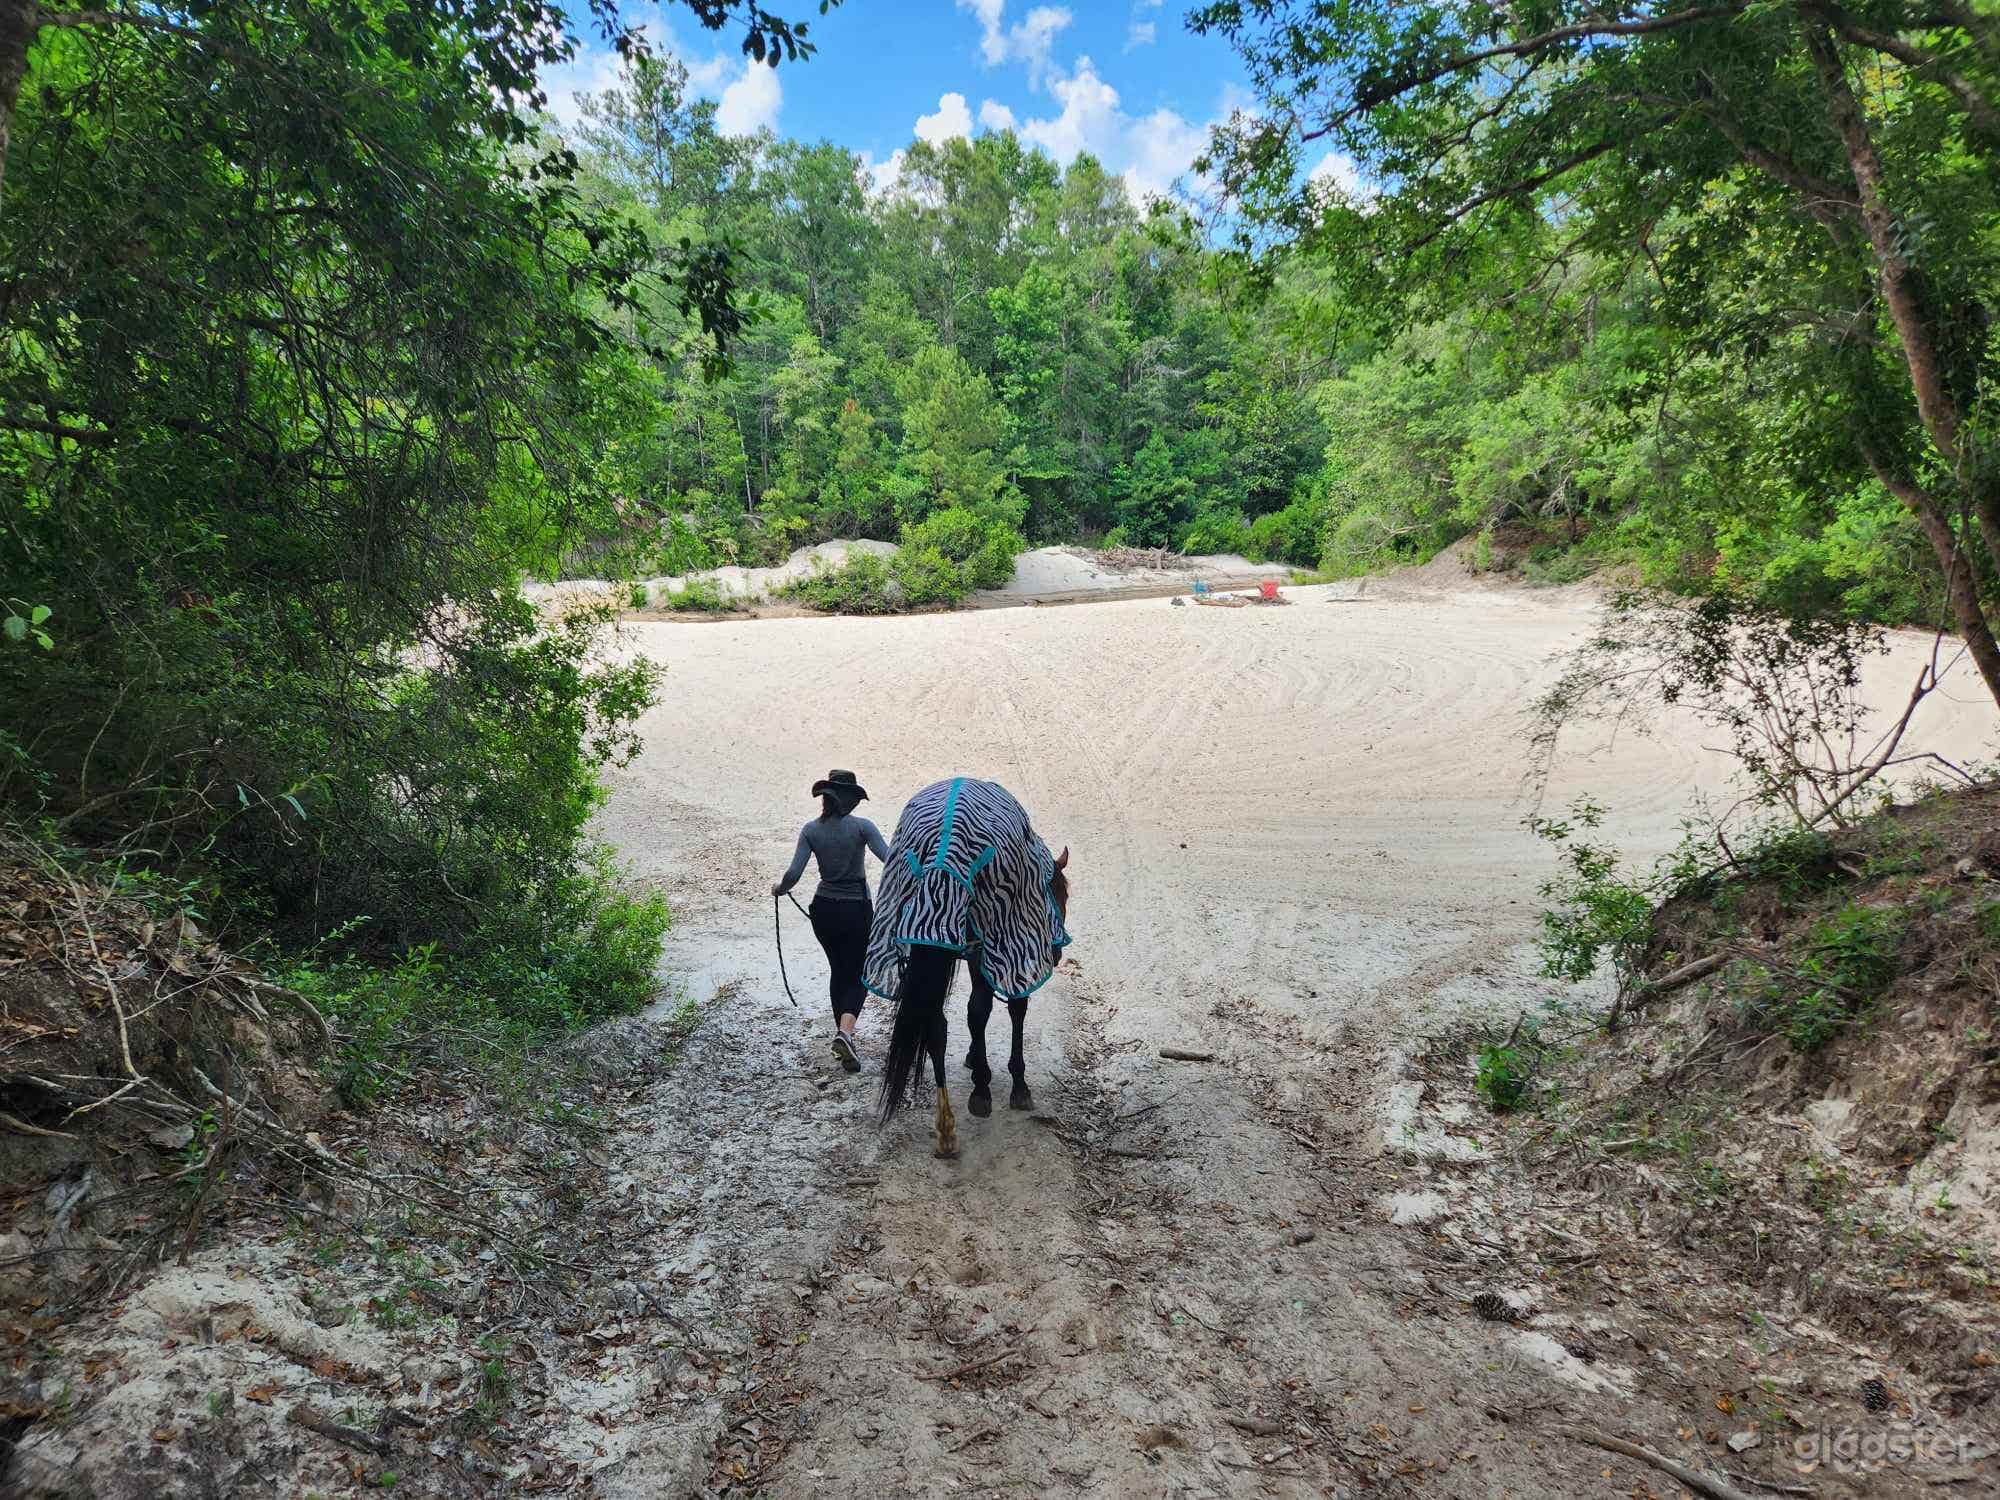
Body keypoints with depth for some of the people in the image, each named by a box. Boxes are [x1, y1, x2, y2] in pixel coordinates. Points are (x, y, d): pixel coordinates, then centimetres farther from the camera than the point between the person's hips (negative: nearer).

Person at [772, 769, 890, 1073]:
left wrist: (779, 889, 11)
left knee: (838, 970, 21)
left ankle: (843, 1035, 24)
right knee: (859, 974, 5)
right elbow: (890, 859, -22)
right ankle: (845, 1031, -20)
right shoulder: (861, 826, -11)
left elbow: (793, 874, -9)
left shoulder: (811, 830, -3)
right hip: (857, 911, -3)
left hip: (823, 910, 3)